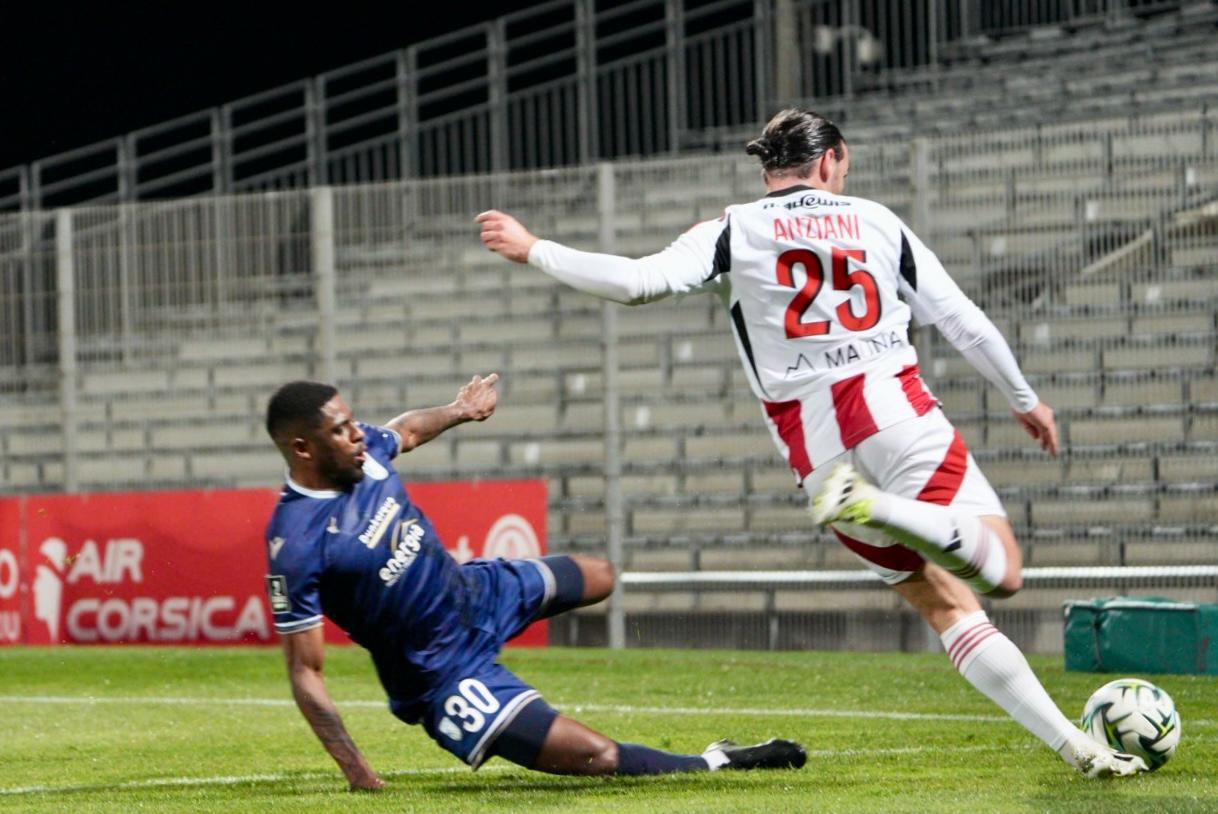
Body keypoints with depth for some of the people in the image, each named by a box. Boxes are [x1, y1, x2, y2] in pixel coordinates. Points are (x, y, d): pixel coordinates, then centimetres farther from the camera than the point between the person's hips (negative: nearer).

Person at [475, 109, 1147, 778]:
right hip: (896, 411, -2)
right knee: (1000, 570, -7)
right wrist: (1024, 399, 28)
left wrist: (534, 251, 7)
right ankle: (875, 507, -30)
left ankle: (1073, 744, 0)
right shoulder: (875, 221, 13)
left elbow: (640, 282, -5)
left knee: (946, 605, 8)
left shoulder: (731, 233, 9)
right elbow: (961, 320, 15)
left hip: (814, 448, 2)